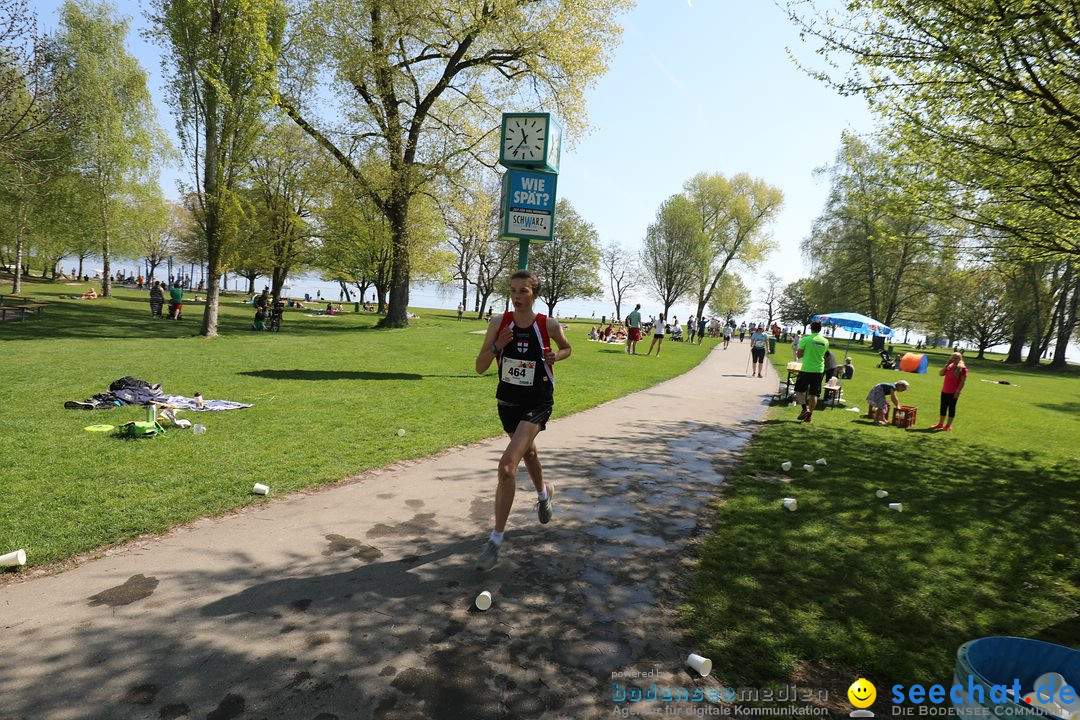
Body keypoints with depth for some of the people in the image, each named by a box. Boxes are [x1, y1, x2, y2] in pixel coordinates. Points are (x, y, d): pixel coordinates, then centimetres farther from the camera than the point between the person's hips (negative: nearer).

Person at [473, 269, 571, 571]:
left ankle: (495, 541, -7)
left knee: (507, 466, -18)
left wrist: (555, 357, -13)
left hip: (537, 404, -4)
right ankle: (543, 493, 60)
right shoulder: (499, 324, -7)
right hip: (508, 402, 4)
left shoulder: (549, 326, -12)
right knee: (528, 452, 27)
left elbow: (567, 348, 9)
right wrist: (496, 346, -23)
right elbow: (480, 368, -6)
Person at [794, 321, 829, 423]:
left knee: (799, 390, 9)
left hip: (806, 369, -4)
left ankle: (805, 408, -9)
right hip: (819, 370, 4)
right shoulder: (825, 341, 5)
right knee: (814, 394, 7)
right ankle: (809, 414, 7)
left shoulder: (806, 339, -9)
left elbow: (799, 355, -7)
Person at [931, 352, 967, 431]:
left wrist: (958, 391, -17)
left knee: (951, 408, 2)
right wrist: (947, 364, -2)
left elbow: (963, 381, -12)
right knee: (943, 407, 12)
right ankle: (940, 424, 21)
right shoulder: (949, 366, 10)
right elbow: (941, 374, 4)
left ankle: (948, 425, 8)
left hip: (953, 392, -6)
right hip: (944, 391, 6)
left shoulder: (963, 368, -8)